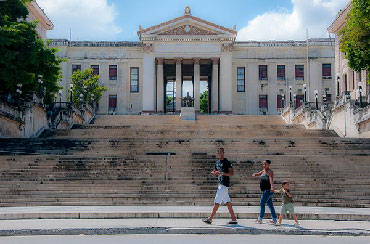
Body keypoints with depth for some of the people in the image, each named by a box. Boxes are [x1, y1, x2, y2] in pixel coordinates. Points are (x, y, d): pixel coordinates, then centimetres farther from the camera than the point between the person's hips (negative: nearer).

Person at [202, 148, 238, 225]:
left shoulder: (227, 162, -8)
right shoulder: (217, 162, 16)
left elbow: (232, 173, -14)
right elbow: (214, 173, 24)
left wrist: (222, 173, -24)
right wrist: (213, 173, 0)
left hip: (224, 184, -8)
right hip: (220, 184, 9)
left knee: (217, 202, -7)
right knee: (227, 202, 8)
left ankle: (210, 219, -4)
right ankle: (234, 219, 10)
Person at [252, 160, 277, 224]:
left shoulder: (270, 172, -12)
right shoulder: (263, 171, 16)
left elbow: (271, 179, -27)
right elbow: (258, 174, 32)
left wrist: (272, 187, -43)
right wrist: (255, 174, 6)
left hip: (268, 190, -9)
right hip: (265, 190, 9)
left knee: (262, 203, -10)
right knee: (270, 204, 10)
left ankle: (260, 219, -9)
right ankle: (274, 219, 14)